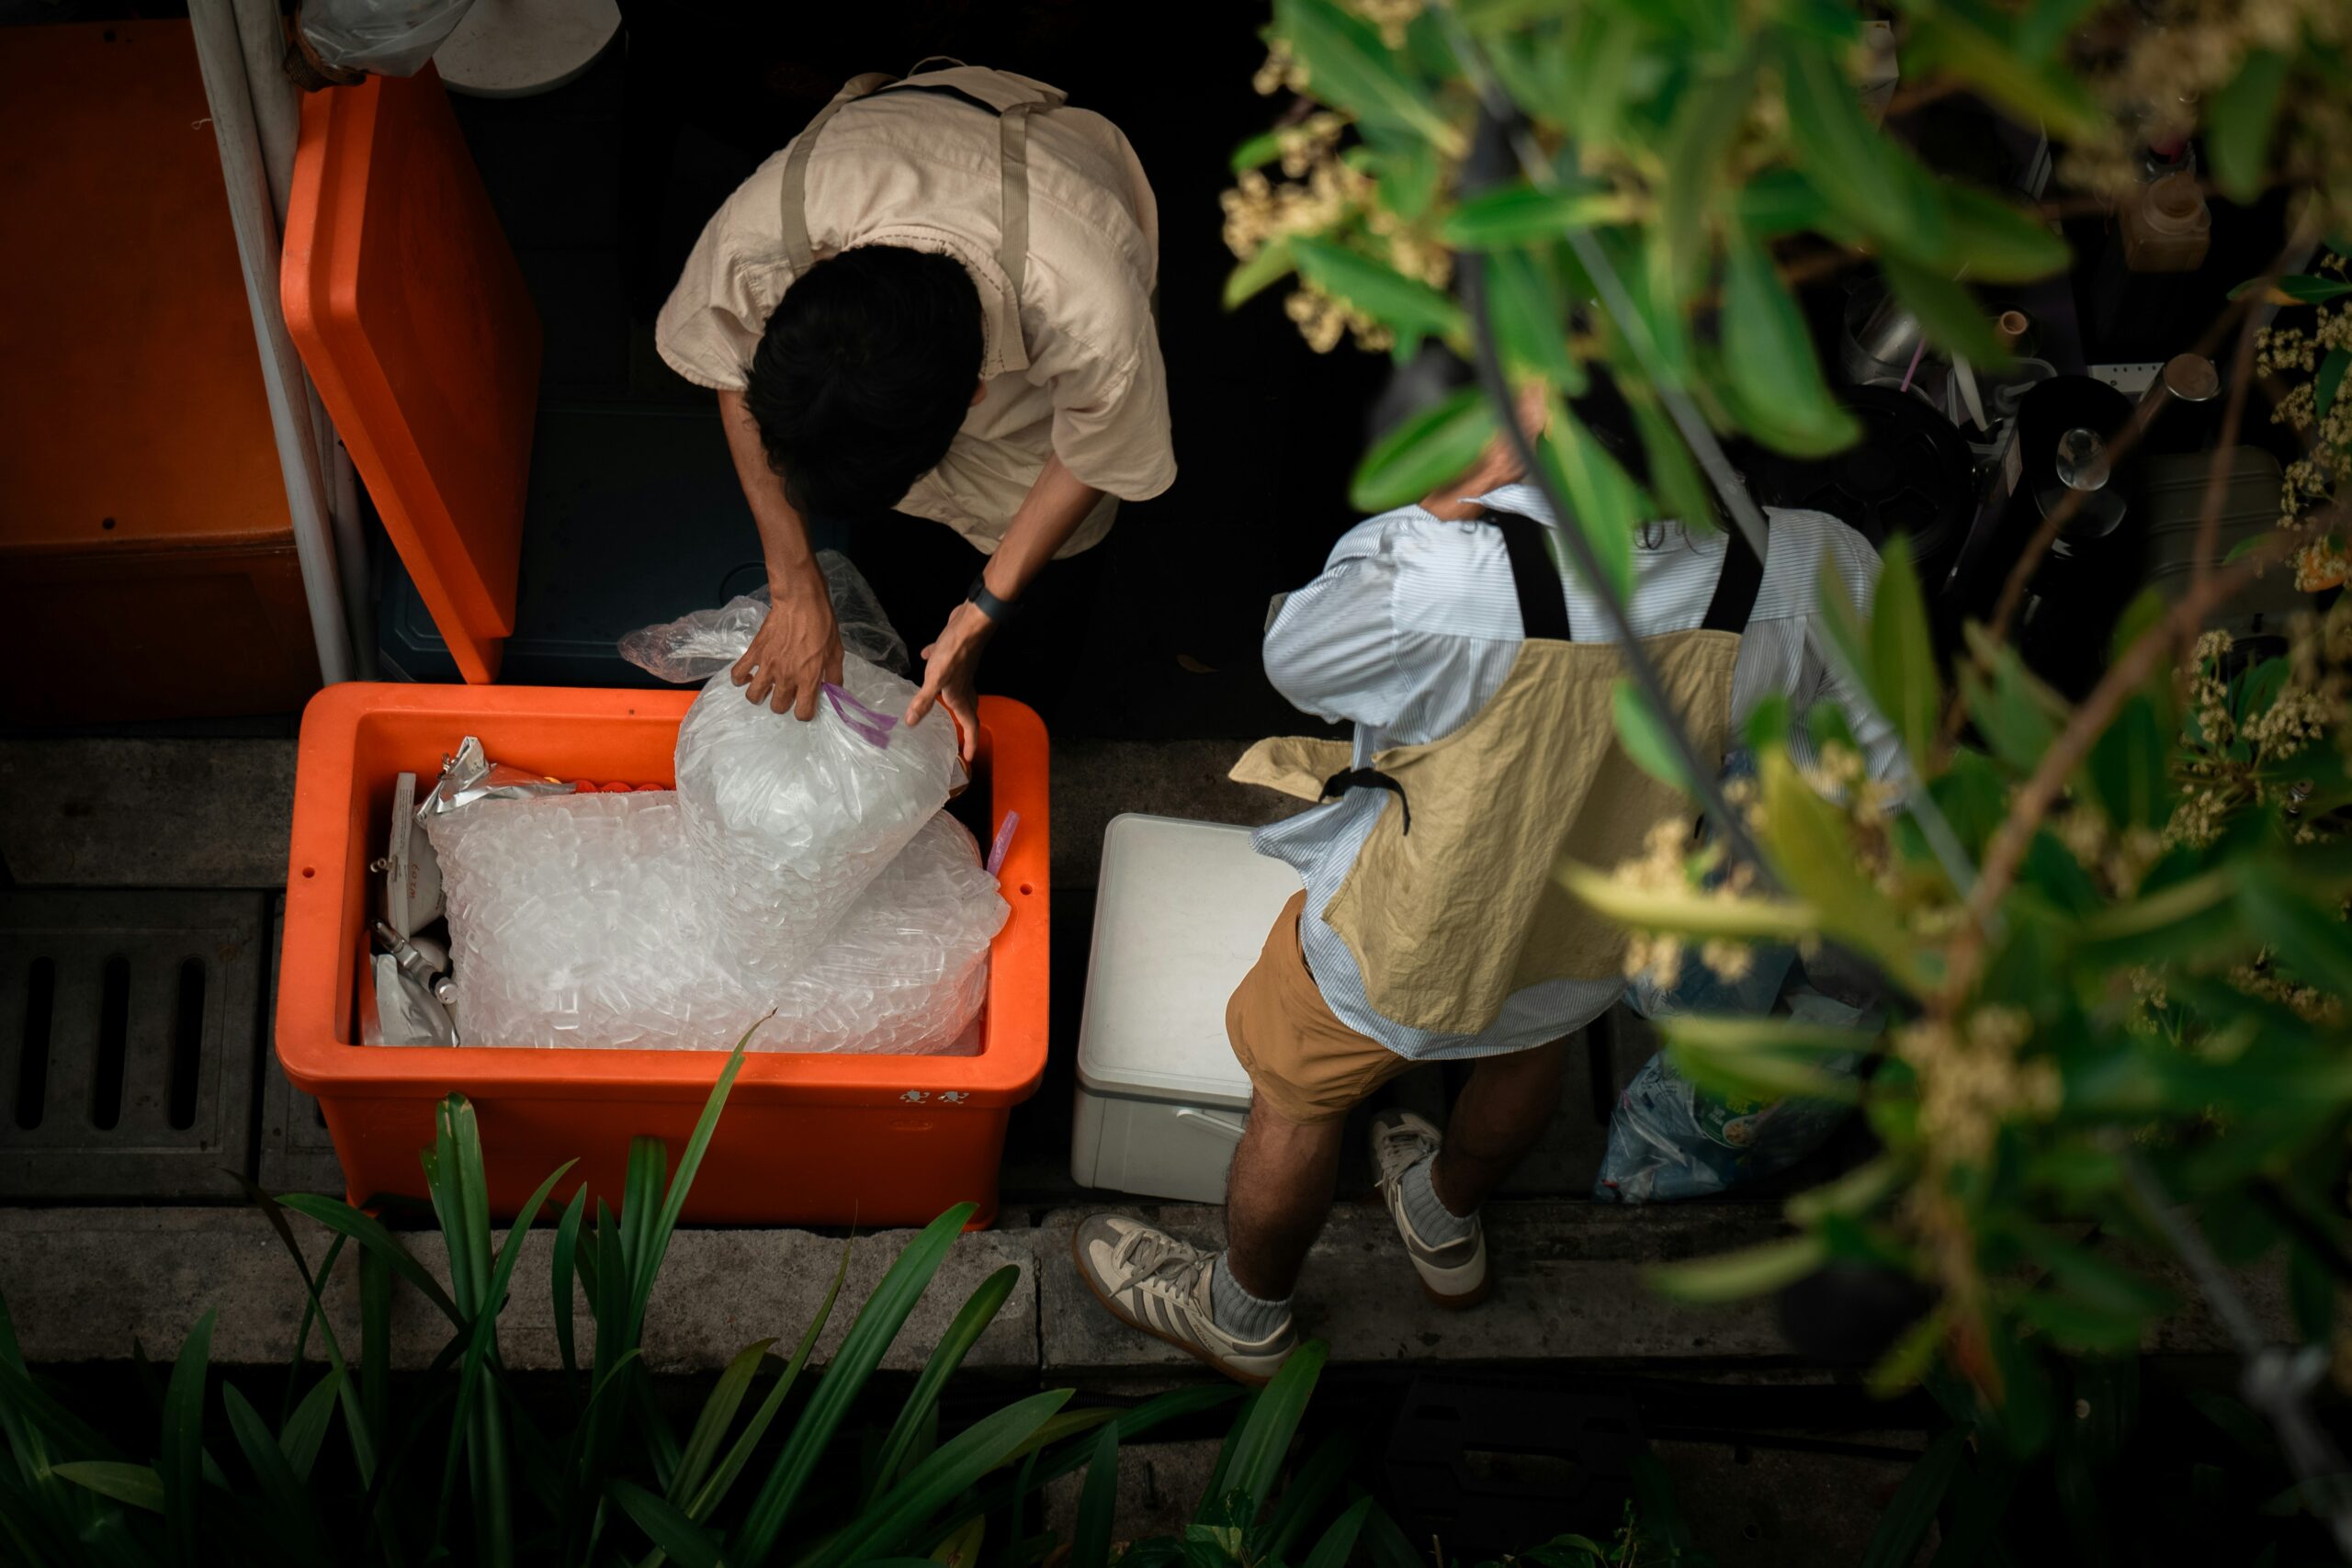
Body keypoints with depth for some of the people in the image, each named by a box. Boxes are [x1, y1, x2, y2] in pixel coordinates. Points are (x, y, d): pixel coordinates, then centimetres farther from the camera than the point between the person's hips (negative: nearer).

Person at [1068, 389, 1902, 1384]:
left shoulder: (1454, 591, -43)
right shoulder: (1819, 577, -31)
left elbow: (1295, 655, -21)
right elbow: (1874, 770, -13)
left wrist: (1449, 507, -21)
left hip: (1399, 953, -4)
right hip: (1598, 955, 4)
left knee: (1297, 1098, 28)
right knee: (1531, 1045, 39)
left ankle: (1245, 1319, 56)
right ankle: (1448, 1228, 69)